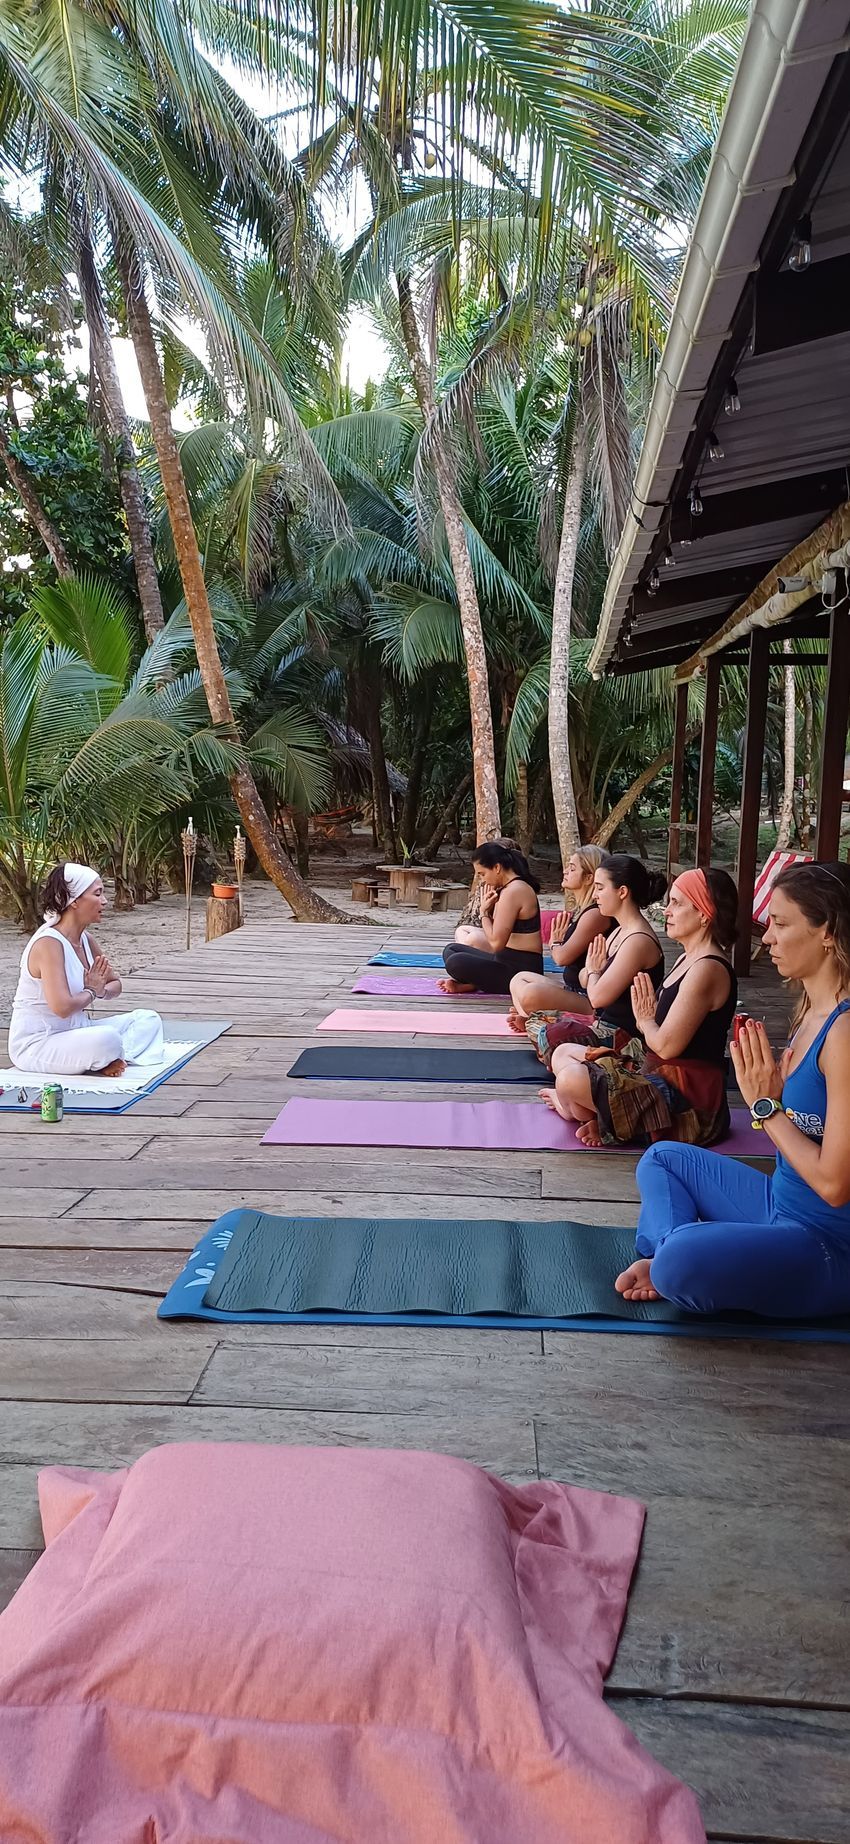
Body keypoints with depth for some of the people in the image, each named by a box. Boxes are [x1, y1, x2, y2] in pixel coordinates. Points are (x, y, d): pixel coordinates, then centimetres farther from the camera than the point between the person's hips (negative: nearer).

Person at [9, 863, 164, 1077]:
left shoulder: (85, 939, 6)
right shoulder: (48, 943, -22)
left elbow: (115, 984, 18)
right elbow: (62, 1007, -33)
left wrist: (101, 990, -7)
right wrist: (91, 992, -12)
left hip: (74, 1032, 10)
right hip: (35, 1046, -10)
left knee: (148, 1019, 6)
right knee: (107, 1039, -37)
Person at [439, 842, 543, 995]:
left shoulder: (513, 891, -18)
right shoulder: (518, 886, 14)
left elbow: (496, 943, -21)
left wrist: (484, 912, -7)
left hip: (520, 972, -11)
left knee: (455, 962, -28)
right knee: (452, 950, 16)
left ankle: (471, 984, 0)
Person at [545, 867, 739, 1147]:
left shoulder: (707, 969, -22)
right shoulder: (688, 958, 11)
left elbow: (666, 1045, -24)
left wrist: (645, 1020, -5)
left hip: (689, 1099, -11)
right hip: (657, 1070, 11)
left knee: (571, 1082, -25)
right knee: (563, 1056, 17)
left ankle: (584, 1114, 7)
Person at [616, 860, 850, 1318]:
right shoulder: (810, 1011, 5)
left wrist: (765, 1105, -16)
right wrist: (767, 1095, -8)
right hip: (780, 1203, 10)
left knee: (682, 1260, -35)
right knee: (662, 1159, 22)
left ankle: (671, 1267, -1)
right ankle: (664, 1261, -1)